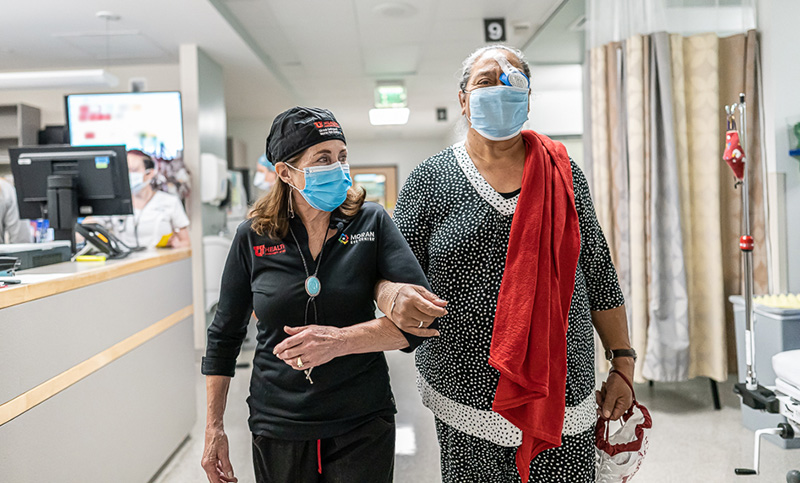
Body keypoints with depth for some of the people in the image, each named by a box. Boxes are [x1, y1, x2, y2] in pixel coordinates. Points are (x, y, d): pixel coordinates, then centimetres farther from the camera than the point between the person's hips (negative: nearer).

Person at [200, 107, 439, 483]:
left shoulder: (371, 223, -7)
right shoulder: (253, 237, -4)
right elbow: (224, 336, 6)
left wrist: (341, 340, -26)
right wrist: (214, 428, 6)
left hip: (363, 426, -1)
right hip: (277, 428, 2)